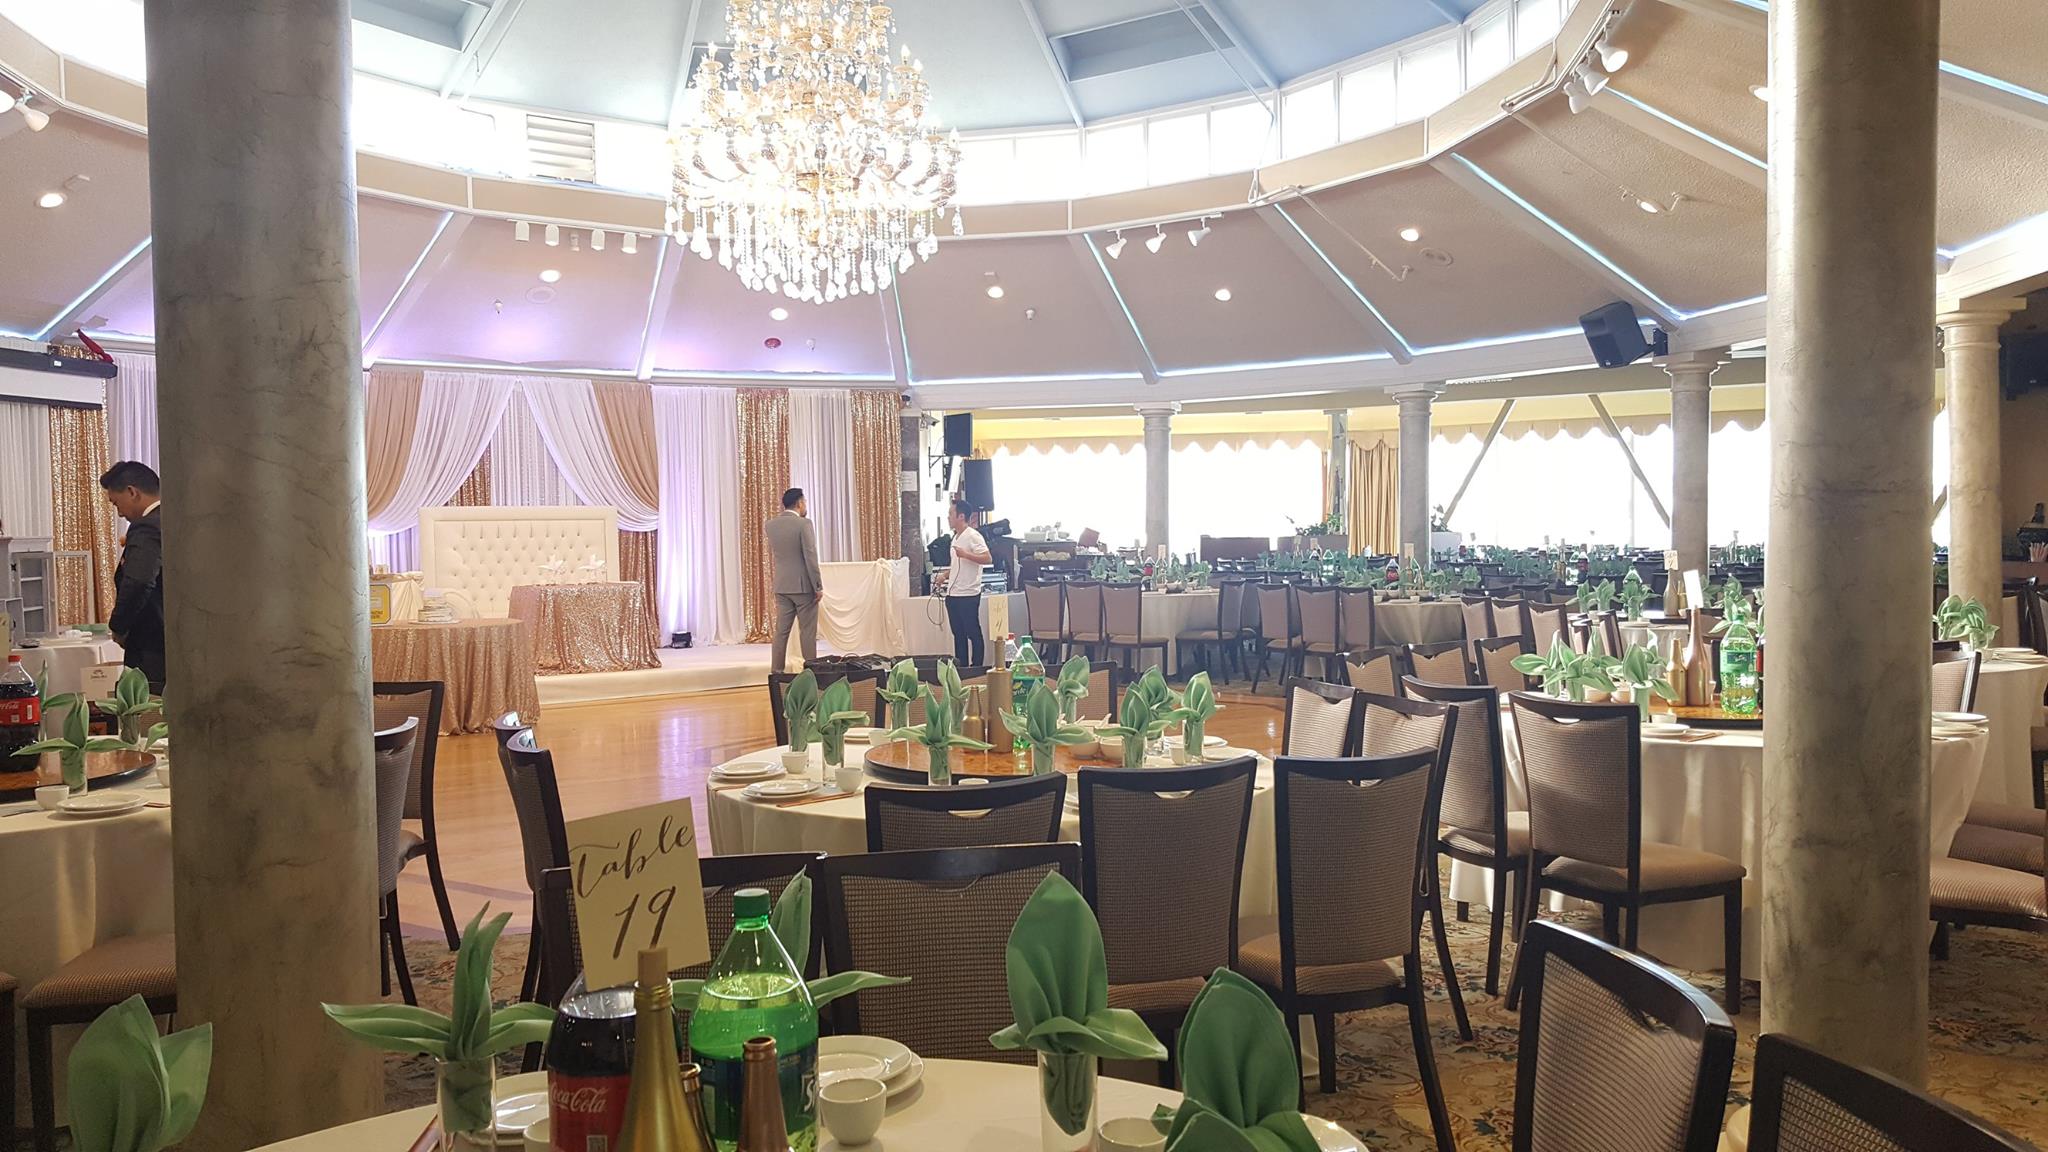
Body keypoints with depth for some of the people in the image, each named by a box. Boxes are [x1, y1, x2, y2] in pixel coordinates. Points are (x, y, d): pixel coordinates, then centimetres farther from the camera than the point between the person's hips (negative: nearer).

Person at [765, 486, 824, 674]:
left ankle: (776, 671, 8)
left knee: (781, 631, 8)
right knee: (807, 631, 2)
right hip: (804, 586, -5)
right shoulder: (804, 524, -13)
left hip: (781, 587, 5)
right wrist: (818, 586, -10)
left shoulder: (771, 525, 4)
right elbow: (811, 557, -15)